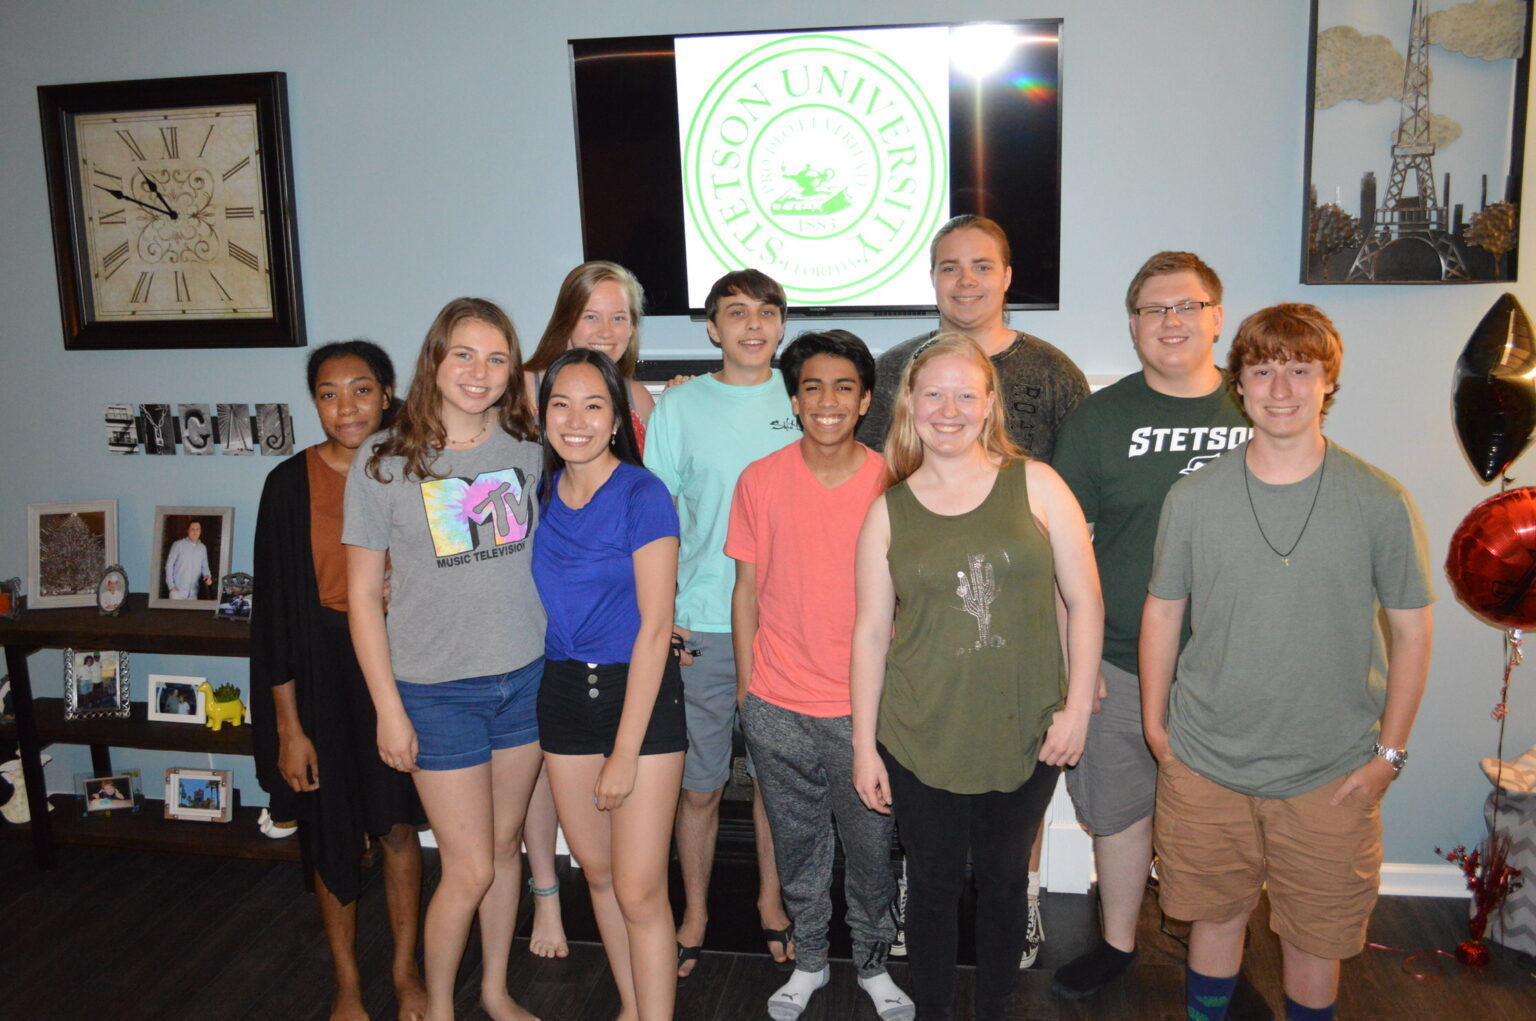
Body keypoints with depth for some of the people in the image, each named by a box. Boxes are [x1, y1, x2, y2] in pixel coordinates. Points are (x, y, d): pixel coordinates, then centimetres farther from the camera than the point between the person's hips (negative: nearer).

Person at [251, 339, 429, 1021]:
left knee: (398, 826, 11)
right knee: (332, 833, 11)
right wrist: (288, 725, -8)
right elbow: (277, 610, -7)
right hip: (323, 666, -1)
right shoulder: (291, 484, -9)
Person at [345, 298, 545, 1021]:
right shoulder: (384, 463, -10)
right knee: (469, 870, 2)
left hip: (525, 677, 4)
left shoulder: (528, 448, -1)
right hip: (437, 689, -3)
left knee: (505, 845, 17)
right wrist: (388, 709, -8)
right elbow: (363, 594, -7)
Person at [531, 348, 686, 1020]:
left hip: (639, 693, -6)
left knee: (639, 890, -4)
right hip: (564, 691, 6)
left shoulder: (643, 496, -14)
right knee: (597, 872, 17)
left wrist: (625, 751, -14)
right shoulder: (541, 491, 4)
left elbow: (655, 628, -14)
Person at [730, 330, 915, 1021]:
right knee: (797, 842, 16)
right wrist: (746, 684, 4)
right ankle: (809, 959, 37)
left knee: (871, 843, 11)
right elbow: (747, 587, 3)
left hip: (865, 705, -1)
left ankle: (873, 962, 35)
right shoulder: (761, 481, -3)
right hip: (778, 705, 1)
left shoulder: (891, 484, -5)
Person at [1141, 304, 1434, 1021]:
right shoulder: (1193, 497, -4)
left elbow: (1411, 630, 0)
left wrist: (1389, 751, -1)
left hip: (1331, 774, -1)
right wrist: (1155, 726, 6)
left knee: (1314, 936, 13)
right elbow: (1162, 611, 5)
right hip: (1205, 765, 1)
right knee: (1216, 915, 17)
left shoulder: (1380, 502, -7)